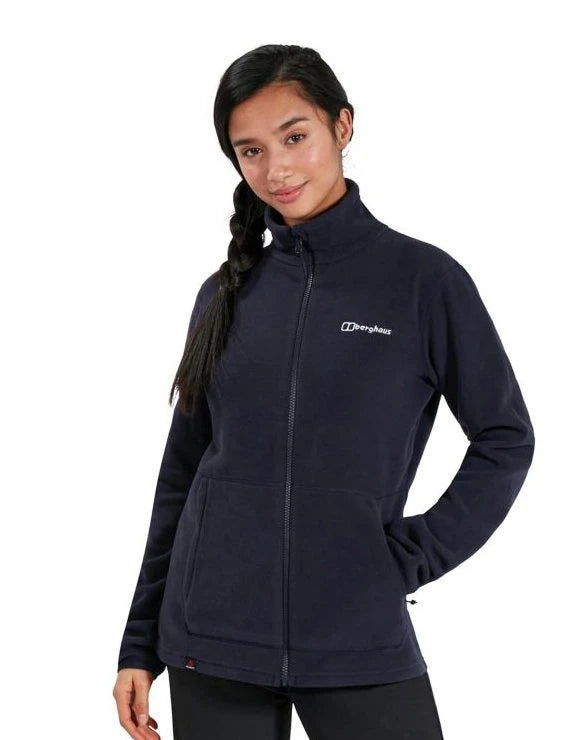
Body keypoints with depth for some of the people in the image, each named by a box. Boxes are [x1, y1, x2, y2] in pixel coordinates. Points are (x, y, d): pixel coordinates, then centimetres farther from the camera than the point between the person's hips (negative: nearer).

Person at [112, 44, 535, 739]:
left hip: (360, 642, -3)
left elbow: (505, 439, 3)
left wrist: (412, 556, -6)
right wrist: (140, 646, 10)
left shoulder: (424, 279, -3)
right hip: (211, 643, 3)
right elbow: (182, 474, 10)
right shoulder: (226, 294, 7)